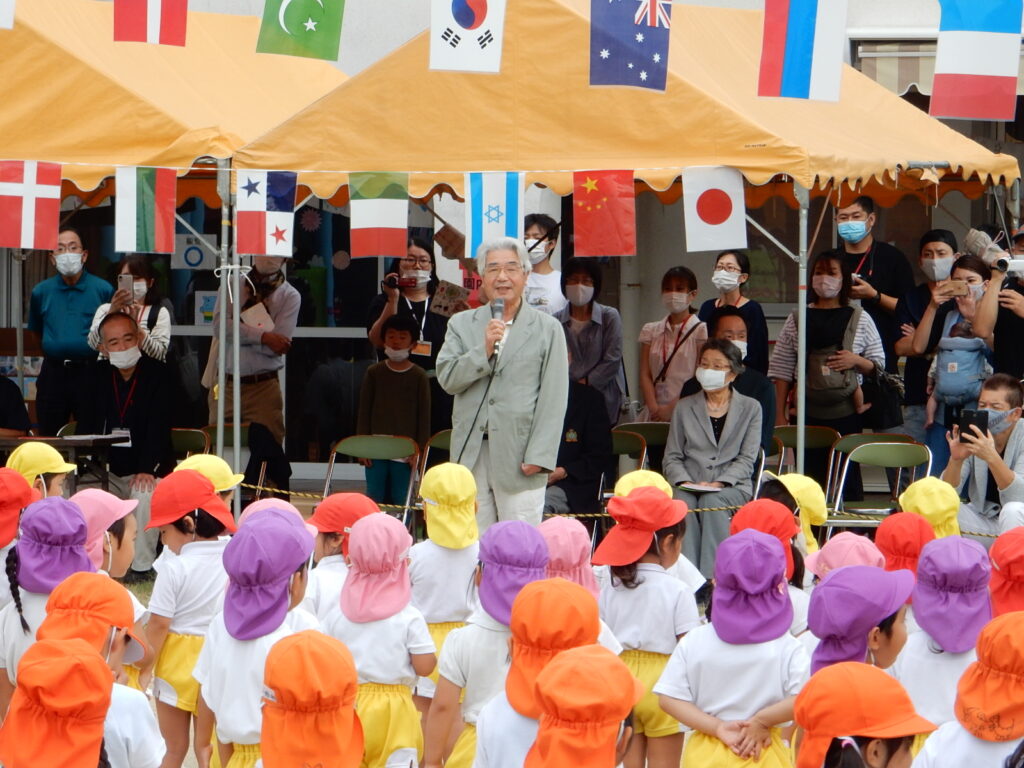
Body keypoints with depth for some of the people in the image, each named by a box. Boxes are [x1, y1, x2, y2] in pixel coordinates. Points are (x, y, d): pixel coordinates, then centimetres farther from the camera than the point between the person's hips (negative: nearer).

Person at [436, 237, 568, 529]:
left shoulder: (548, 329, 5)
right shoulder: (462, 324, 14)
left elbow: (553, 398, -1)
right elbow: (447, 378, 3)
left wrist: (539, 456, -9)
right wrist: (484, 350, -12)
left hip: (519, 457, -3)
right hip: (471, 453, 3)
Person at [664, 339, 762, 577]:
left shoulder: (750, 408, 13)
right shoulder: (685, 408, 18)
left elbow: (747, 459, 3)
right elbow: (672, 457, 13)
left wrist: (718, 483, -14)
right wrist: (685, 481, -9)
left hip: (733, 487, -1)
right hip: (690, 486, 1)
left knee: (711, 502, -36)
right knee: (684, 503, -34)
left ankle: (712, 576, -40)